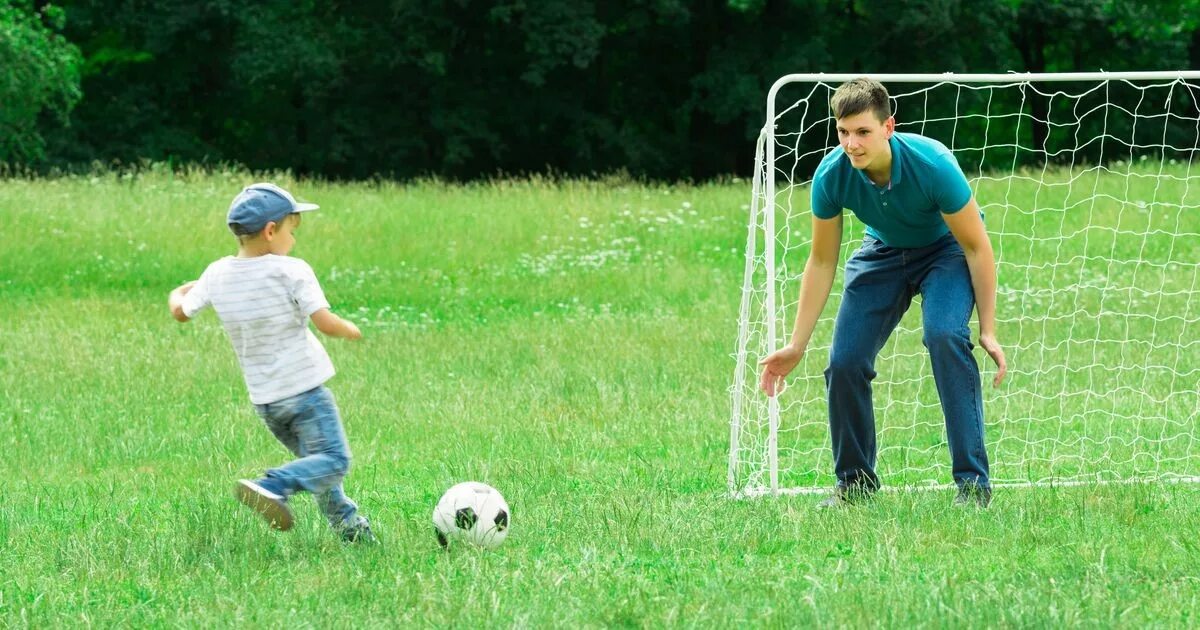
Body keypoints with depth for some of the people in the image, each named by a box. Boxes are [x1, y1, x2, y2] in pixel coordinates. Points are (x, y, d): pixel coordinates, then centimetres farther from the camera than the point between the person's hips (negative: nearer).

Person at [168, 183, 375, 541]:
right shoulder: (291, 271, -15)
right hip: (304, 390, -7)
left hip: (262, 398, 7)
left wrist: (179, 293, 38)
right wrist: (351, 331, 3)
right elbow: (326, 323, -19)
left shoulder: (217, 275, 1)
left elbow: (180, 311, 15)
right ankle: (273, 487, -30)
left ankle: (349, 526, 20)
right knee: (334, 460, -10)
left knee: (311, 459, 21)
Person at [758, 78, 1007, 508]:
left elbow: (977, 247, -22)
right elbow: (821, 262, -9)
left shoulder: (932, 163, -35)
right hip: (884, 253, 4)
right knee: (845, 362, -10)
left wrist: (988, 331, -23)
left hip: (947, 249, -4)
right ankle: (854, 482, 13)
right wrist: (797, 345, -10)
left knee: (944, 335, -31)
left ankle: (973, 483, -24)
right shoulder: (831, 177, -25)